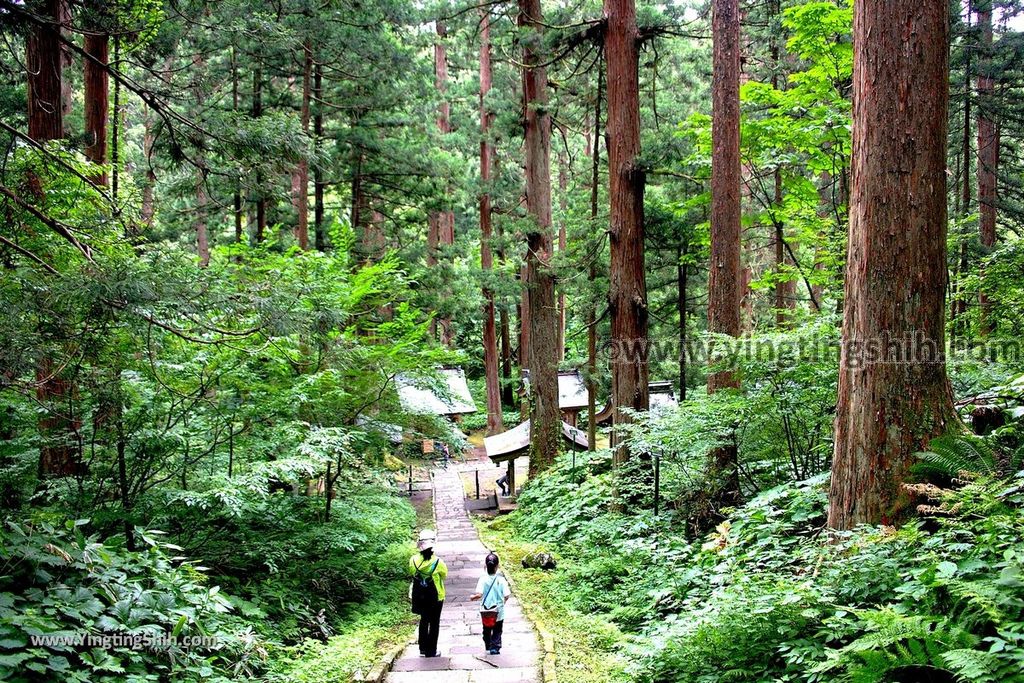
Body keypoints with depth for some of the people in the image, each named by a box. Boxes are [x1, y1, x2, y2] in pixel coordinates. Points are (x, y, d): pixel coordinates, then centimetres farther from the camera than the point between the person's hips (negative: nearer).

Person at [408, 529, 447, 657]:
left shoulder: (413, 560, -14)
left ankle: (423, 648, 30)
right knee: (434, 623, 10)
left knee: (424, 620, 23)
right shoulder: (437, 562, -22)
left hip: (419, 596, 4)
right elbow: (445, 575, -5)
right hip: (435, 597, -4)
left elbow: (411, 573, 1)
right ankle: (431, 651, 14)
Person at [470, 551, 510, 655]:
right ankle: (495, 648, 4)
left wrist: (473, 597, -2)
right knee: (497, 631, 13)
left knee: (487, 630, 21)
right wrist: (504, 601, 8)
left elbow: (479, 594, -23)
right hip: (498, 611, -1)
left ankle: (488, 646, 32)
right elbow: (507, 596, -15)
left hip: (485, 611, 1)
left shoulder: (483, 579, -15)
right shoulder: (501, 579, -14)